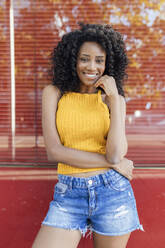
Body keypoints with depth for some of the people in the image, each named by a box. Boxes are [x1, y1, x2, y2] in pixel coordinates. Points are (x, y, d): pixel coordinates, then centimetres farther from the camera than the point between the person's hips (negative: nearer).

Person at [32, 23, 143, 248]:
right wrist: (113, 162, -9)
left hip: (112, 192, 1)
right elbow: (53, 151, -9)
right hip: (69, 195, 0)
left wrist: (114, 98, -13)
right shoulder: (54, 93, 1)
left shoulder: (113, 99, 2)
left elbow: (116, 154, -12)